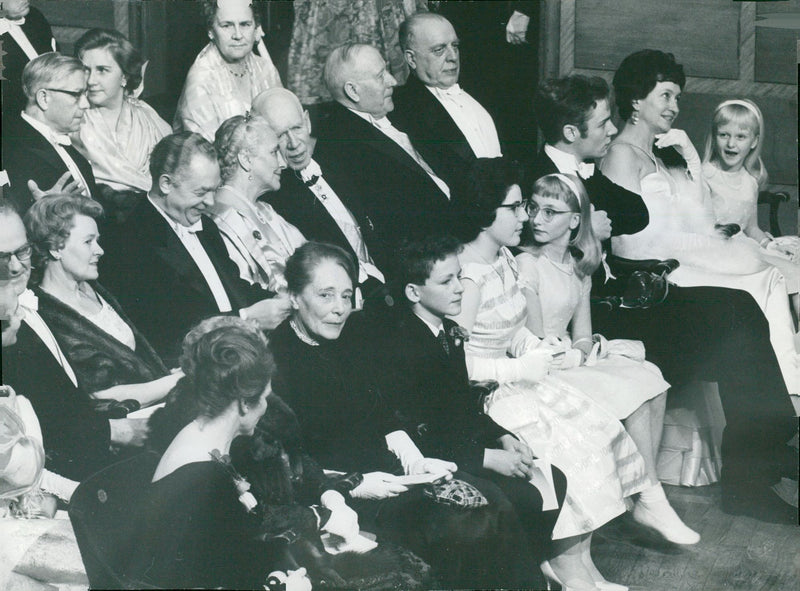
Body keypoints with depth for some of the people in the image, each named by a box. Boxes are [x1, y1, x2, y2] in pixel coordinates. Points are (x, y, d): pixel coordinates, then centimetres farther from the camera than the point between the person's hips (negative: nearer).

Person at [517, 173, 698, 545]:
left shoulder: (579, 267, 13)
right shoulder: (527, 264, -11)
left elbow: (583, 334, 13)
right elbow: (535, 340, -13)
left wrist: (584, 347, -9)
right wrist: (573, 354, -3)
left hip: (572, 359, 8)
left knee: (653, 381, -12)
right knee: (633, 394, -20)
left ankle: (647, 491, -13)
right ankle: (651, 500, -14)